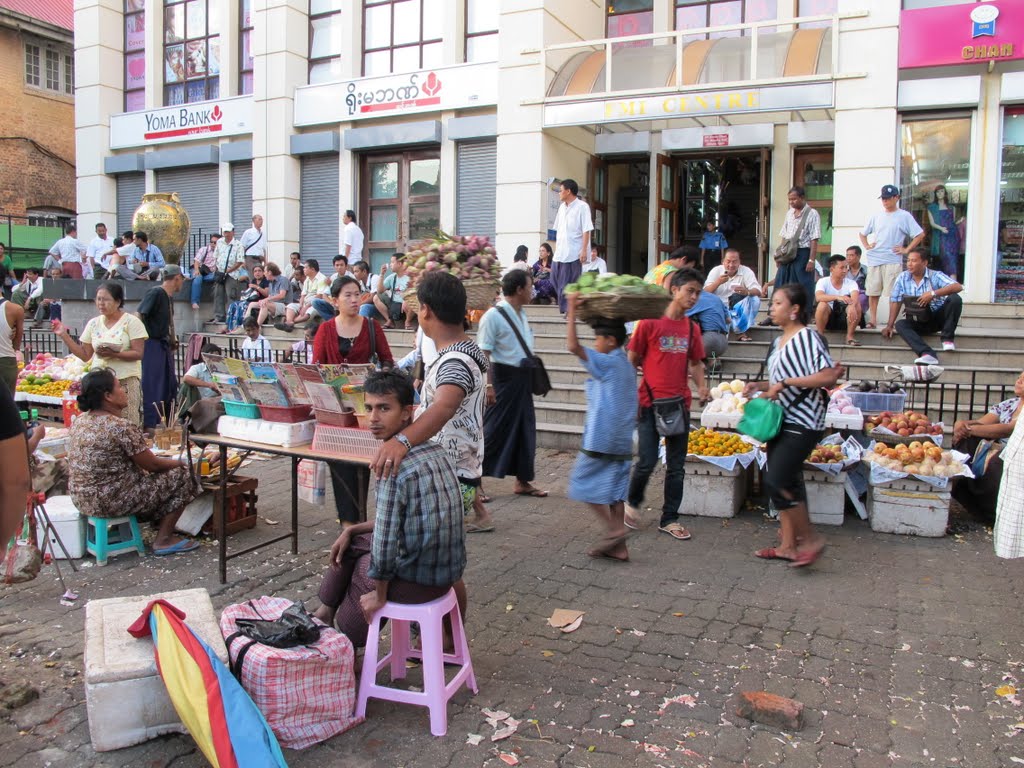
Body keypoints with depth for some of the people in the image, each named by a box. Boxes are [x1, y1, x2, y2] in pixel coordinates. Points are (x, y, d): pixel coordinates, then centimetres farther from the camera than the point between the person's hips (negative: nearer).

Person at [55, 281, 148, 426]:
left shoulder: (131, 322, -2)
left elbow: (139, 353, -9)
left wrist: (113, 354, -22)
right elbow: (85, 355, 13)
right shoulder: (93, 323, 13)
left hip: (126, 381, -4)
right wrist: (64, 335, 8)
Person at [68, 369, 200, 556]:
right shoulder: (122, 427, -22)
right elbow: (152, 465, -13)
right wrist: (178, 462, 7)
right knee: (182, 475, 1)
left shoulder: (79, 421, 4)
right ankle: (163, 539, 4)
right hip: (111, 502, -9)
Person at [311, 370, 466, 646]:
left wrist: (379, 593, -9)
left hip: (417, 579, -8)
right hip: (448, 569, 8)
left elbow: (385, 539, -23)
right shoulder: (432, 448, 5)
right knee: (350, 543, 26)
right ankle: (325, 613, 39)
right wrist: (351, 530, 15)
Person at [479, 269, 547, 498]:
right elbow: (484, 354, -17)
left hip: (522, 380, 8)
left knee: (525, 430, 13)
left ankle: (522, 481, 25)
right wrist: (488, 385, -22)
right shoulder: (493, 316, -14)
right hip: (503, 378, -8)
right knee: (494, 430, -2)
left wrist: (531, 377, 17)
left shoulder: (521, 315, 11)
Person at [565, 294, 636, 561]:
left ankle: (614, 529, -3)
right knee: (615, 489, 10)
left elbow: (572, 345, -22)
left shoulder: (607, 363, -12)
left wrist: (572, 310, -17)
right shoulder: (627, 365, 12)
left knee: (583, 481, 3)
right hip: (622, 440, 8)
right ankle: (618, 546, 12)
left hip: (601, 438, -8)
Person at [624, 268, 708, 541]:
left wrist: (701, 385, -3)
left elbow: (696, 362, 17)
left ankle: (669, 519, 20)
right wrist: (631, 396, -7)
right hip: (650, 403, -5)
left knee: (676, 466, 8)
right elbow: (632, 360, -2)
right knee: (647, 461, -4)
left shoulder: (692, 328, 8)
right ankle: (632, 502, 24)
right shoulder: (650, 322, -5)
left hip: (679, 405, 5)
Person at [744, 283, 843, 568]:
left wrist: (786, 382, -21)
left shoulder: (807, 337, -13)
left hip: (803, 421, -9)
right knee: (786, 482, 11)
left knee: (777, 481, -14)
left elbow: (829, 376, -22)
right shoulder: (779, 342, 15)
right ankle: (788, 545, 18)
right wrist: (759, 386, 8)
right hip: (783, 420, 9)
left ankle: (811, 538, 1)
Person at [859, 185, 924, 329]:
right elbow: (863, 233, 22)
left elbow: (920, 234, -1)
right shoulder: (876, 215, 11)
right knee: (872, 292, 4)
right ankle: (873, 320, 12)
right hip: (874, 259, 4)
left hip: (893, 260, -4)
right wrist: (866, 246, 8)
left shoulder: (904, 216, 0)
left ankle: (892, 322, -1)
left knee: (894, 293, -5)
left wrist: (906, 249, -5)